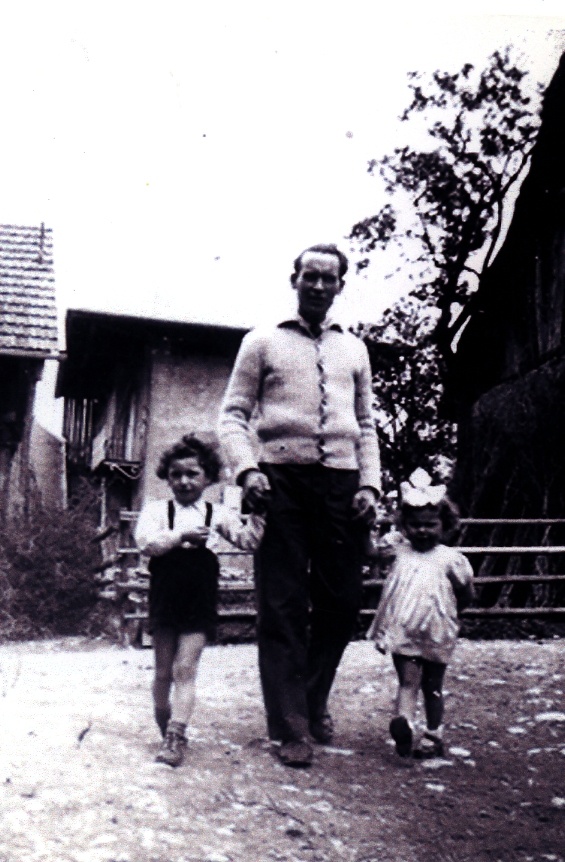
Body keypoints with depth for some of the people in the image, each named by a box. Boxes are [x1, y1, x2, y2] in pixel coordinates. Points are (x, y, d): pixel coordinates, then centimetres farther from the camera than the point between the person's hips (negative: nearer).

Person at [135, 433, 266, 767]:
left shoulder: (218, 514, 5)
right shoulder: (157, 509, 5)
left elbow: (250, 541, -2)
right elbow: (146, 542, -11)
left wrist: (256, 515, -16)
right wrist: (182, 536, -19)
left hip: (200, 604, -1)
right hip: (165, 599, 1)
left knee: (185, 668, -7)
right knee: (163, 672, 9)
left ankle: (176, 737, -6)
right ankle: (166, 731, 29)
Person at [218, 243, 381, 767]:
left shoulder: (354, 350, 19)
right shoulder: (263, 342, 8)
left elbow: (366, 425, 20)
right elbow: (233, 413, 4)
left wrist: (369, 484, 6)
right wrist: (246, 470, -12)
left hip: (341, 482, 4)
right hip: (282, 481, -3)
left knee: (341, 602, 7)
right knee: (283, 606, -2)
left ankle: (313, 703, 29)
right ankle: (291, 728, 8)